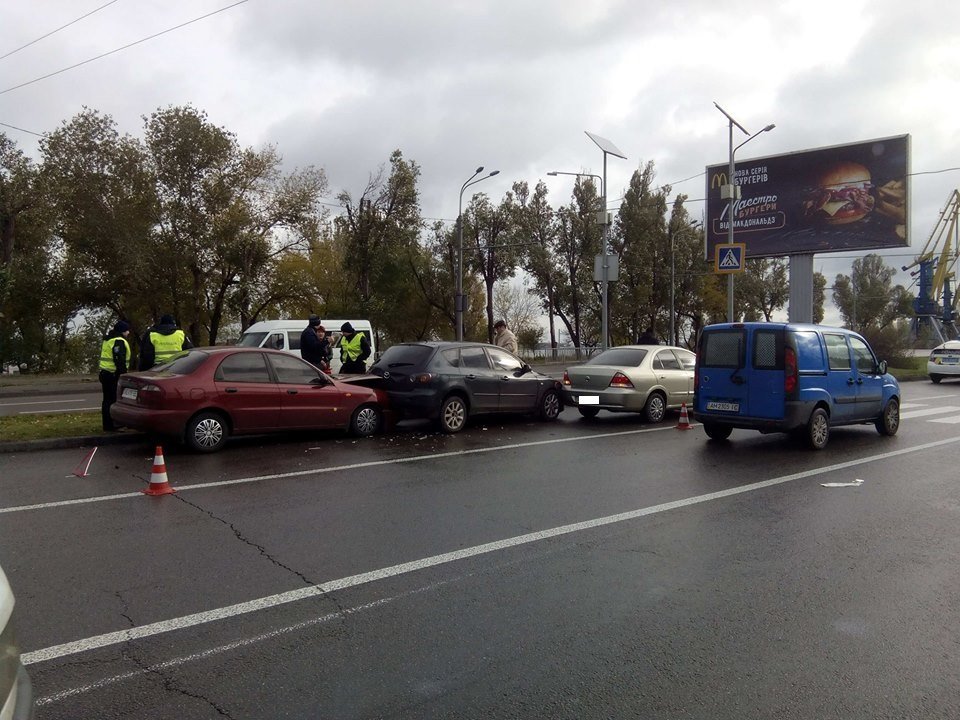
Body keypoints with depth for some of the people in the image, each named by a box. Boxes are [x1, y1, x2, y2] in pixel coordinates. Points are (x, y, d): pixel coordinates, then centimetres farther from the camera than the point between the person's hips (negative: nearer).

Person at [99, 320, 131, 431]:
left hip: (105, 373, 11)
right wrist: (124, 374, -20)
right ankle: (110, 426, -9)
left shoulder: (108, 340, 21)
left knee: (107, 400, 13)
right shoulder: (119, 341, -13)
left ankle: (108, 425, 19)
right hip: (113, 375, -11)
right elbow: (119, 360, -20)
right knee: (113, 400, -8)